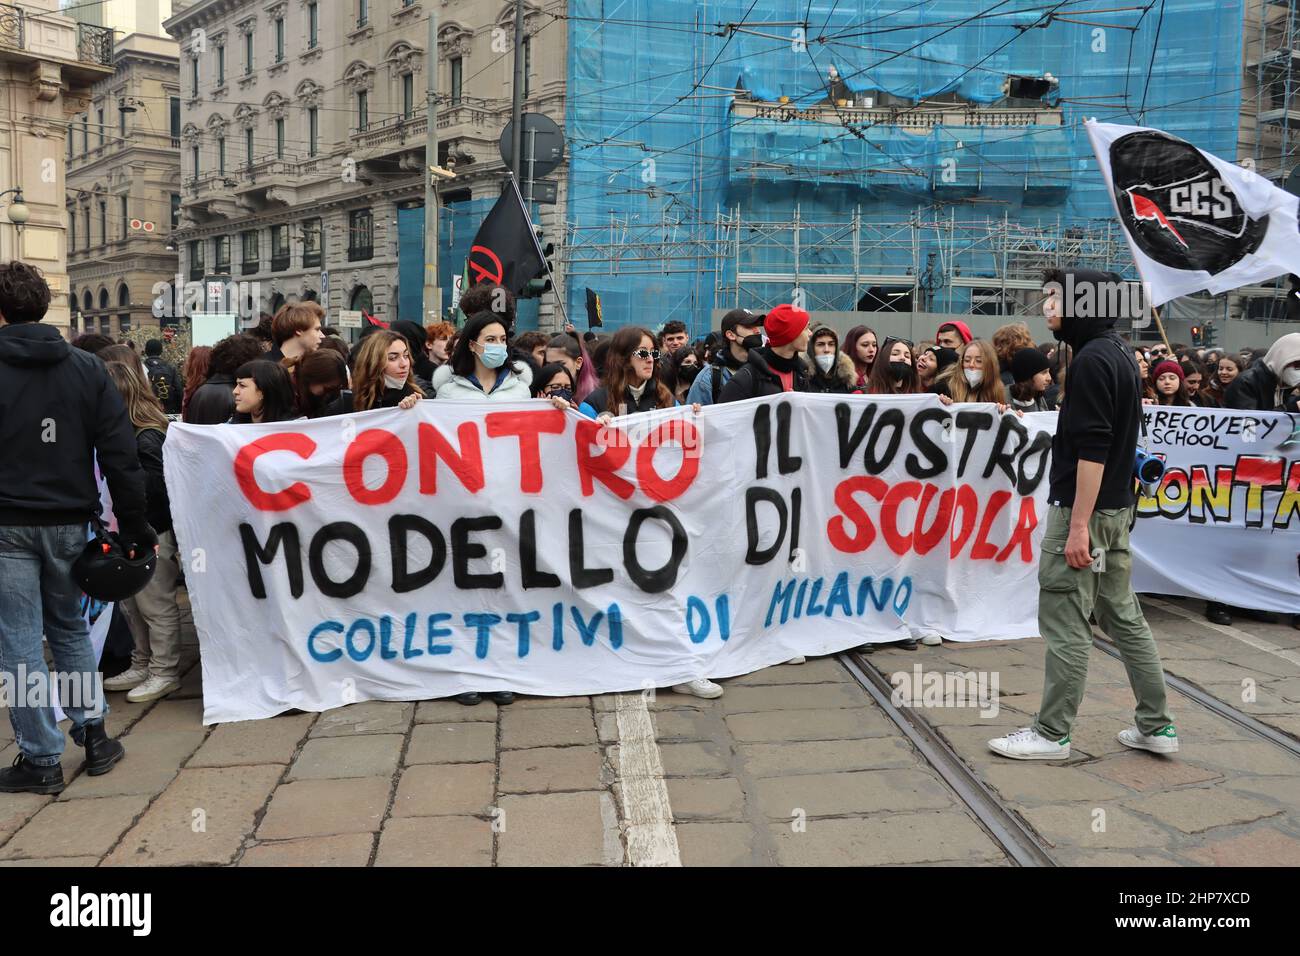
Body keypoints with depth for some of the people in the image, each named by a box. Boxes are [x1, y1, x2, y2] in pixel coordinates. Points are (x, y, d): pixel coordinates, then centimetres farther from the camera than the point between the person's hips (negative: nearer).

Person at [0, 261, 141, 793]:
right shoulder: (87, 367, 1)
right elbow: (120, 454, -3)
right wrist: (134, 524, 1)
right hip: (69, 520, 3)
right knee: (70, 628, 19)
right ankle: (93, 735, 18)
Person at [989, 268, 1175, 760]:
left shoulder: (1092, 360, -15)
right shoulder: (1121, 355, 14)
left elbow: (1093, 448, -22)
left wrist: (1078, 525, -23)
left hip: (1082, 509, -10)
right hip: (1116, 508, 10)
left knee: (1066, 624, -2)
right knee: (1124, 616, 14)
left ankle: (1052, 734, 7)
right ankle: (1156, 726, 21)